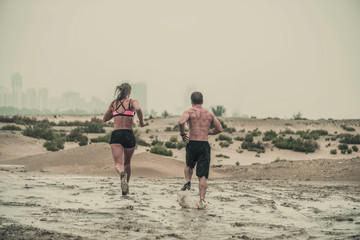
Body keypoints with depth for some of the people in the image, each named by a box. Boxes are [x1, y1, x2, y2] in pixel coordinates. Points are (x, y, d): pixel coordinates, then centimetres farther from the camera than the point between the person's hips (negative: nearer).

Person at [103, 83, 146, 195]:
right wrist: (142, 121, -7)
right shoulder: (132, 102, 2)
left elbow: (105, 119, 23)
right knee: (127, 163, 20)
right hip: (128, 135, -1)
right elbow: (138, 109, -23)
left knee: (118, 164, -12)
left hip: (115, 135, 1)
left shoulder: (113, 103, 13)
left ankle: (122, 174, -47)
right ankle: (125, 189, 27)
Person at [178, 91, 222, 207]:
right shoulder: (209, 114, 12)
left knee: (189, 166, 29)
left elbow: (181, 122, -19)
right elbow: (219, 129, 14)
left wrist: (182, 134, -2)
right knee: (202, 176, 0)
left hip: (192, 144, -1)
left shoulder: (190, 112, 1)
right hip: (205, 145, 1)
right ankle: (202, 199, -10)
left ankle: (188, 182, 7)